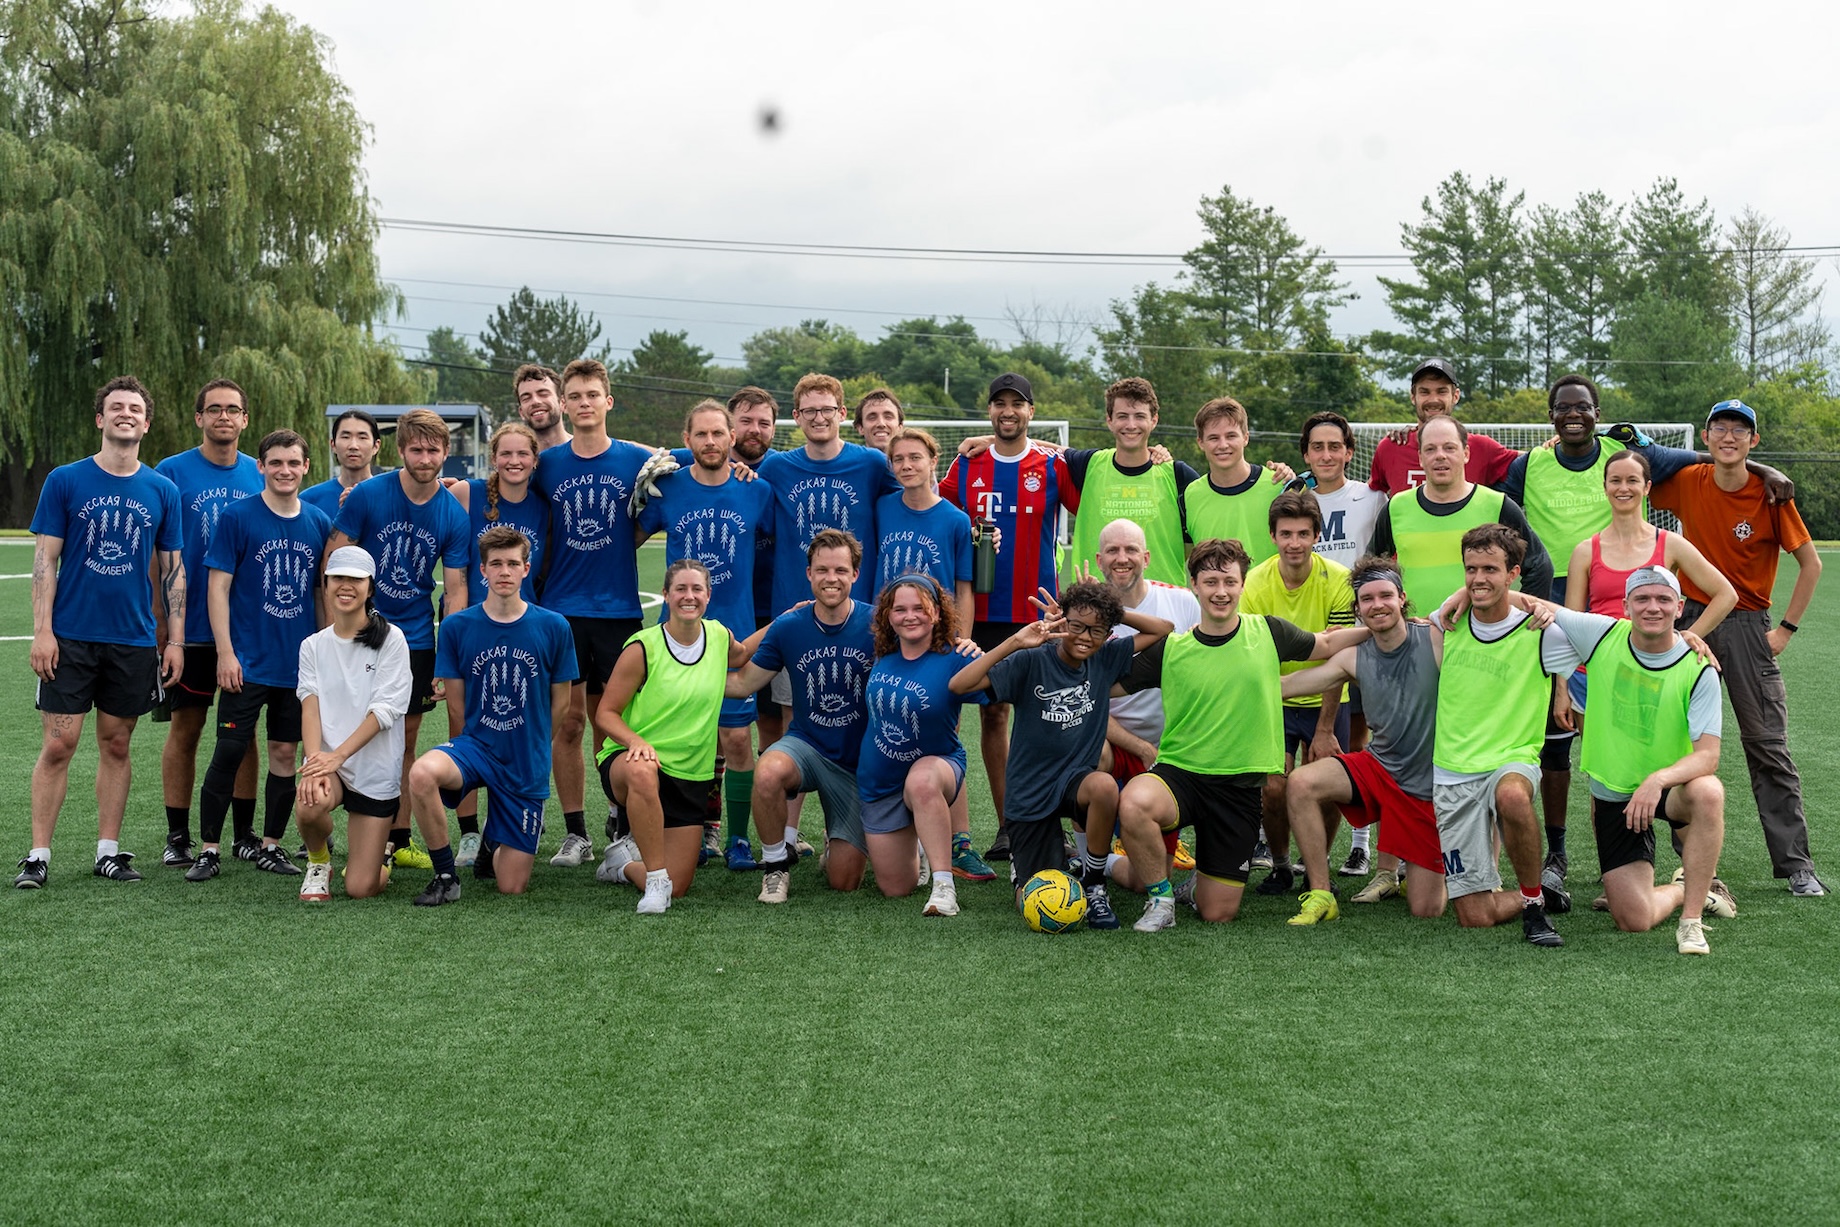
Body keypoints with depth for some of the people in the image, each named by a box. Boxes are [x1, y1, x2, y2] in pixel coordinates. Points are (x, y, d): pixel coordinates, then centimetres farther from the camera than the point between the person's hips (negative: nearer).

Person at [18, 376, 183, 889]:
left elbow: (172, 568, 9)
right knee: (59, 744, -3)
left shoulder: (162, 490, 6)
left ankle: (108, 851, 16)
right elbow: (45, 559, -1)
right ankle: (38, 855, 3)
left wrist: (175, 640, 4)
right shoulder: (65, 481, 0)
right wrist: (42, 630, -9)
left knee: (117, 745, 8)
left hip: (134, 638, 2)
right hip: (70, 636, -2)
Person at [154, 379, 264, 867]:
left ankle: (245, 834, 15)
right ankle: (178, 836, 11)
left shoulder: (261, 477, 6)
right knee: (185, 727, 3)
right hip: (189, 626, -2)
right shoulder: (171, 472, -2)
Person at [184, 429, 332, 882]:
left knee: (285, 752, 8)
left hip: (300, 662, 4)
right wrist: (225, 652, -12)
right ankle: (209, 849, 5)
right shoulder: (238, 517, -5)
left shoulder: (319, 522, 6)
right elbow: (218, 586, -6)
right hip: (248, 661, -4)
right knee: (230, 751, -5)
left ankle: (271, 846, 19)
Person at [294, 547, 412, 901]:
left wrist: (338, 755, -22)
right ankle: (318, 862, 0)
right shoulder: (314, 646, 8)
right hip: (326, 760, 2)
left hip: (375, 770, -2)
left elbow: (383, 709, -11)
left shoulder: (391, 639, -3)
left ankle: (379, 855, 34)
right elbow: (310, 708, -4)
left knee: (361, 889, -6)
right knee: (309, 805, -36)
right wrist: (315, 764, -22)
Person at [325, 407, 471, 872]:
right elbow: (334, 560, -6)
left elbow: (454, 589, -1)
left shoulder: (453, 515, -2)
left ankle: (398, 840, 19)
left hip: (417, 637, 3)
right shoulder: (366, 496, -10)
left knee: (406, 739, 9)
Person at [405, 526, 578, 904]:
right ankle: (445, 876, -15)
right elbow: (456, 700, 5)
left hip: (527, 764, 0)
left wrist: (529, 747, 10)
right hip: (475, 743, 0)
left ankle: (495, 842, 38)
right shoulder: (457, 626, -3)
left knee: (511, 887, -1)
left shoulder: (554, 627, -4)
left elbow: (560, 702, 5)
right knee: (422, 773, -37)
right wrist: (481, 745, 4)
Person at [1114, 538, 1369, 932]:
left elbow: (1327, 645, 19)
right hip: (1180, 771, -1)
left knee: (1218, 913, 0)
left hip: (1242, 785, 1)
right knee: (1134, 803, -37)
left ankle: (1196, 878, 38)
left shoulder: (1268, 633, 1)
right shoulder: (1170, 649, -3)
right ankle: (1162, 896, -9)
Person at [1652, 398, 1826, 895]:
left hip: (1747, 625, -3)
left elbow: (1810, 563, -3)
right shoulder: (1687, 483, -2)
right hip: (1691, 617, 3)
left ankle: (1796, 863, 3)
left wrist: (1786, 629, -6)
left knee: (1768, 744, -3)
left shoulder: (1770, 495, -9)